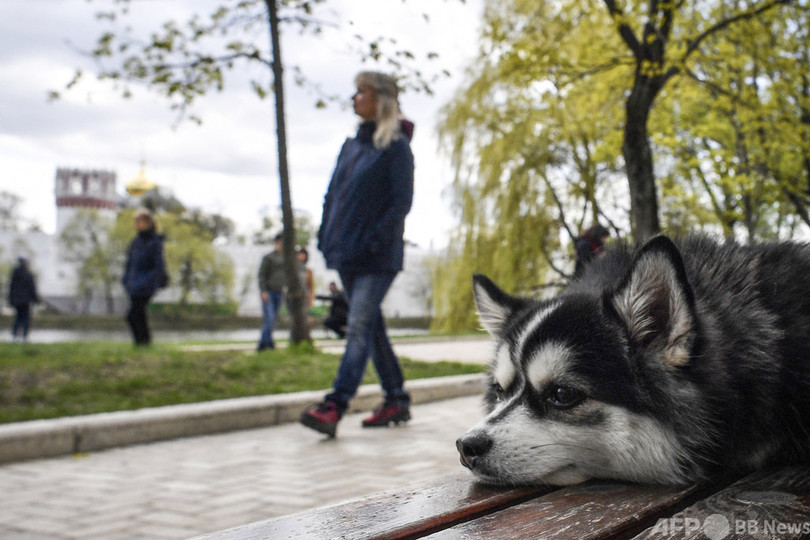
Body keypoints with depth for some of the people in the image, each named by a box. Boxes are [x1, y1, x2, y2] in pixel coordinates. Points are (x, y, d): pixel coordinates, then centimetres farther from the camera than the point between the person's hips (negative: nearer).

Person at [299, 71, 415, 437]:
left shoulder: (396, 146, -6)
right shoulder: (352, 146, 16)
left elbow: (402, 201, -12)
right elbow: (333, 194, 19)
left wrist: (375, 241, -18)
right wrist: (326, 237, 8)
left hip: (377, 257, -8)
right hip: (346, 254, 8)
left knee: (359, 327, -12)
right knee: (372, 328, 11)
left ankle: (334, 407, -18)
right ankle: (397, 401, 21)